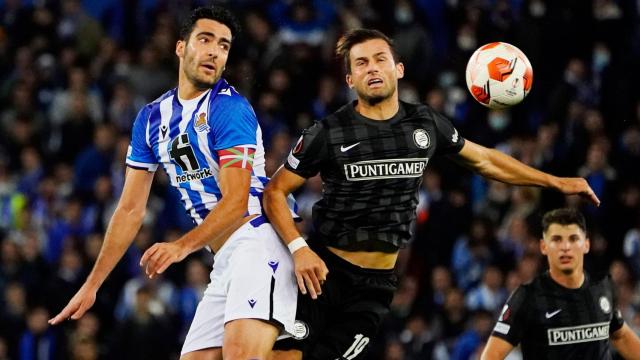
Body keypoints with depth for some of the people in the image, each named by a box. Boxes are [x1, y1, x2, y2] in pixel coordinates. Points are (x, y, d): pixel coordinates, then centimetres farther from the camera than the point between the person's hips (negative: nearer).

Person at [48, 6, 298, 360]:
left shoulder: (230, 108, -9)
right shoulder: (151, 118, 13)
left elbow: (236, 201, -16)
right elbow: (131, 210, 16)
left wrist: (183, 246, -30)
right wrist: (92, 284, 13)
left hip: (258, 240, -8)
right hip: (224, 259, 8)